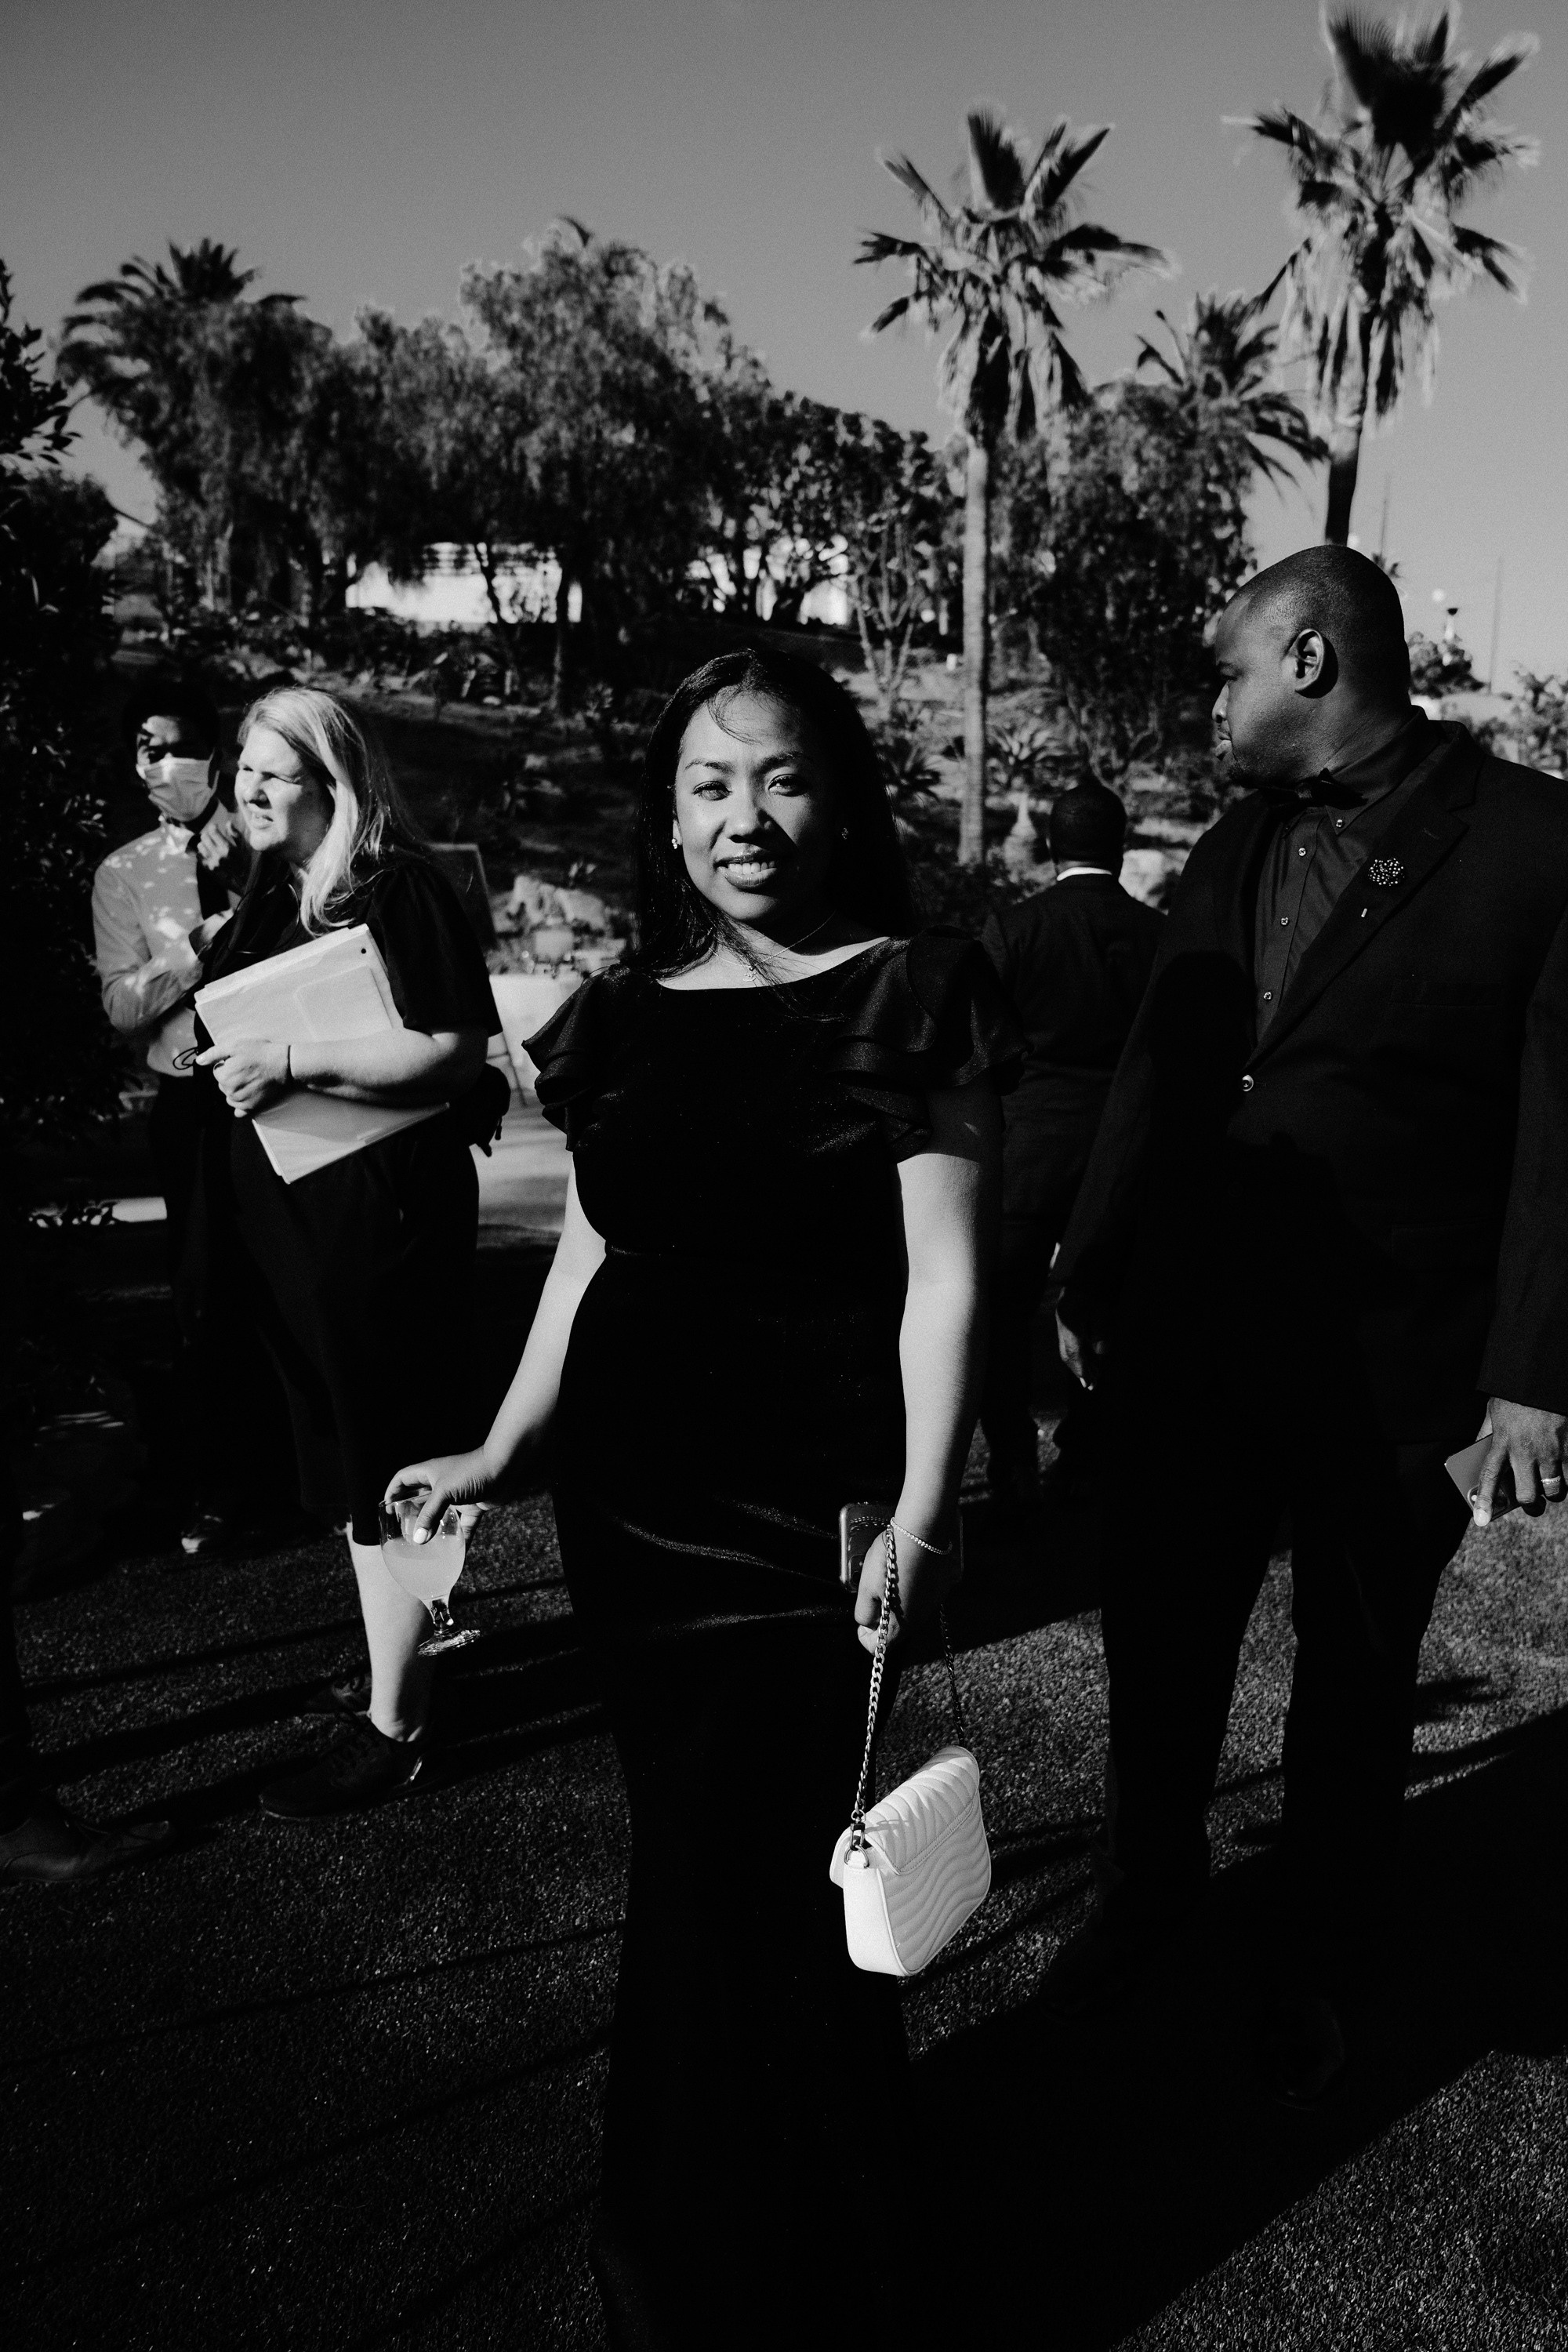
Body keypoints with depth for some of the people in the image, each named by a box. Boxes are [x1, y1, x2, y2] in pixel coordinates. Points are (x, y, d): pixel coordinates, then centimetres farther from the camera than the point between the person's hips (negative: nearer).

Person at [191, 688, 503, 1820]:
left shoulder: (400, 891, -12)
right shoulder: (265, 901, 13)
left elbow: (453, 1054, -20)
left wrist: (294, 1061, -24)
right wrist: (226, 1056, 6)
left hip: (383, 1208, -8)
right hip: (280, 1213, 9)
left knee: (385, 1466, 0)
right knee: (337, 1458, 16)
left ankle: (391, 1725, 12)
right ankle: (402, 1652, 34)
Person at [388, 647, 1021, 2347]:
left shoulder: (911, 994, -6)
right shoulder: (626, 1013, 8)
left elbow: (944, 1271, -11)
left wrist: (925, 1506, -21)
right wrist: (505, 1447, 13)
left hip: (811, 1506, -5)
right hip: (631, 1500, 5)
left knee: (728, 1882, 2)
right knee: (712, 1859, 16)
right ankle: (827, 2171, 43)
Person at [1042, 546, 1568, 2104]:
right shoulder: (1232, 850, 7)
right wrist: (1089, 1278, 10)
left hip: (1395, 1376, -4)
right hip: (1191, 1345, 5)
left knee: (1355, 1696, 15)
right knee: (1156, 1653, 17)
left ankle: (1316, 1975, 39)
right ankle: (1143, 1898, 43)